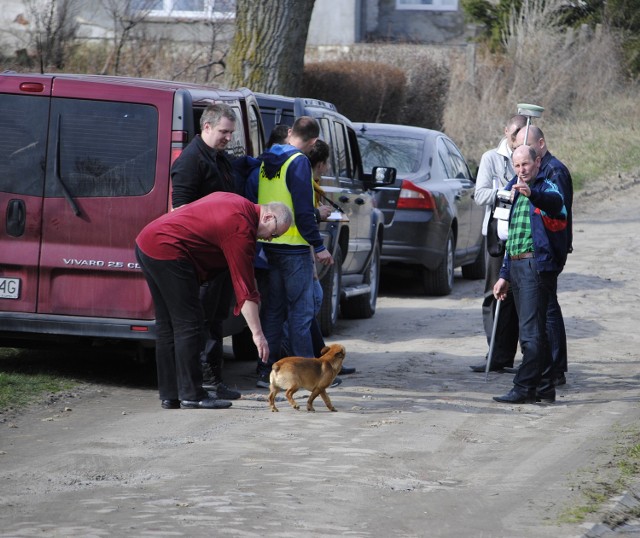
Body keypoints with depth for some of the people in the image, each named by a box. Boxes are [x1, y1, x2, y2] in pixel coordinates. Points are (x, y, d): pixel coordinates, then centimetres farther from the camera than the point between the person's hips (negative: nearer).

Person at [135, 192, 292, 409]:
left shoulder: (236, 203, 14)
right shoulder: (241, 229, -13)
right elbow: (244, 287, -14)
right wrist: (257, 334, -13)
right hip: (168, 251, -10)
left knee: (167, 325, 13)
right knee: (188, 325, -6)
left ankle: (170, 395, 16)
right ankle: (191, 395, -5)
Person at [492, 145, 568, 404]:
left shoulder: (546, 187, -4)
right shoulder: (514, 192, 22)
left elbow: (556, 201, -31)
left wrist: (531, 193, -52)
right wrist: (504, 275, 24)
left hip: (537, 264, -9)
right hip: (517, 266, 9)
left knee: (531, 331, -12)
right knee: (534, 332, 10)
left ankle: (524, 388, -15)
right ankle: (544, 388, 13)